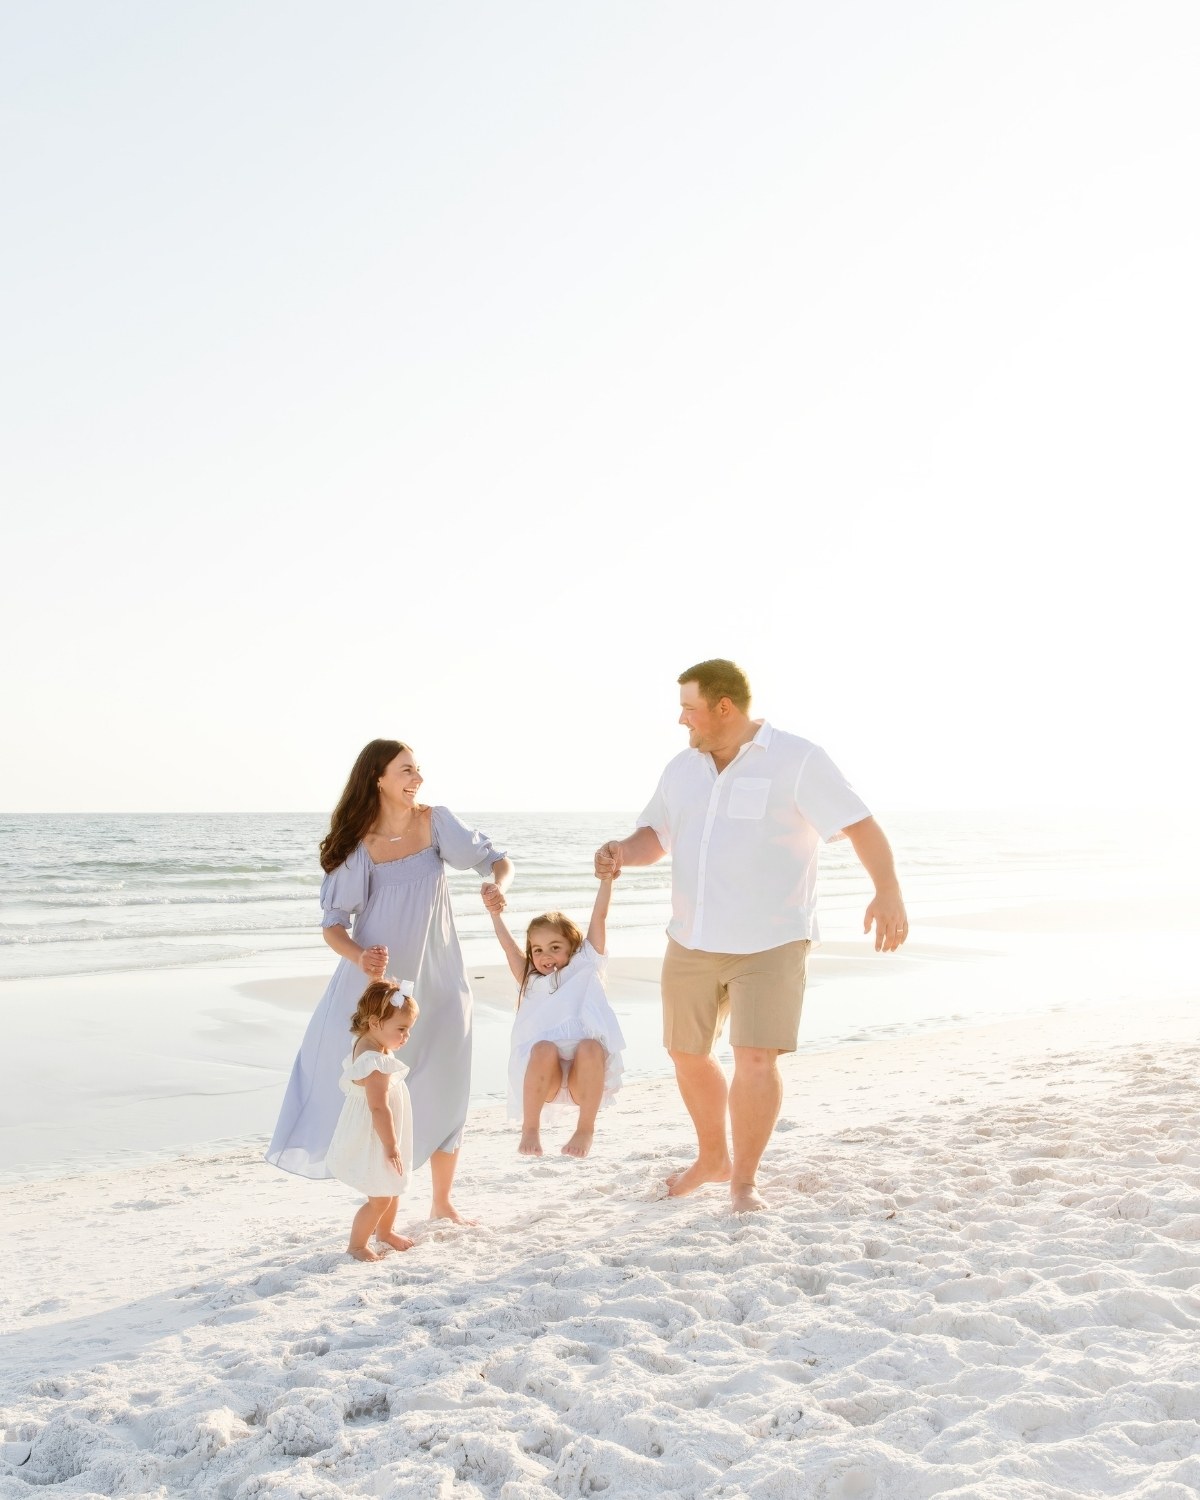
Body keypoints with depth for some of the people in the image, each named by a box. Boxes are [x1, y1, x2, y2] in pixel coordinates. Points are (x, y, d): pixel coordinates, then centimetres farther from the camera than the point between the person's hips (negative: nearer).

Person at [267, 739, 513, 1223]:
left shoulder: (435, 823, -6)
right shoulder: (356, 843, -9)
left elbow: (496, 860, 1)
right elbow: (333, 922, -7)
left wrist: (496, 885, -23)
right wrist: (360, 957, -27)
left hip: (436, 982, 2)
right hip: (376, 983, -2)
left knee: (445, 1091, 10)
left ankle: (442, 1201, 29)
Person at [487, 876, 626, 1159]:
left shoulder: (586, 966, 20)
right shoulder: (531, 982, 27)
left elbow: (599, 918, 13)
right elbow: (508, 946, 18)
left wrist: (606, 878, 7)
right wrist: (495, 912, 9)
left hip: (585, 1079, -1)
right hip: (543, 1077, 1)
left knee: (590, 1046, -34)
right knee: (544, 1048, -33)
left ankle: (586, 1129, -22)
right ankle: (530, 1128, -20)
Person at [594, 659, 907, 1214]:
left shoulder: (797, 761, -12)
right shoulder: (682, 768, 6)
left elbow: (861, 824, -15)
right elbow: (655, 835, 13)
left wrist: (888, 891, -28)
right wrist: (621, 851, -10)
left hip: (770, 944, -6)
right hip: (692, 941, 6)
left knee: (756, 1059, -13)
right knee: (687, 1055, 13)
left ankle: (744, 1180, 7)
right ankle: (712, 1158, 36)